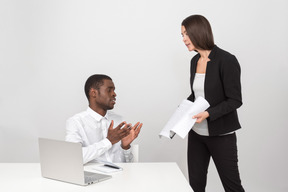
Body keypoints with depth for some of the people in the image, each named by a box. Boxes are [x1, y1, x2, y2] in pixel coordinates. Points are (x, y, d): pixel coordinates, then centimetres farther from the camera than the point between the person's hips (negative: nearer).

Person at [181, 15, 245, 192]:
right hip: (196, 133, 7)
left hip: (221, 135, -6)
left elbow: (235, 101, -16)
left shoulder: (227, 60, -15)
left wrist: (209, 113, -27)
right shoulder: (195, 61, 7)